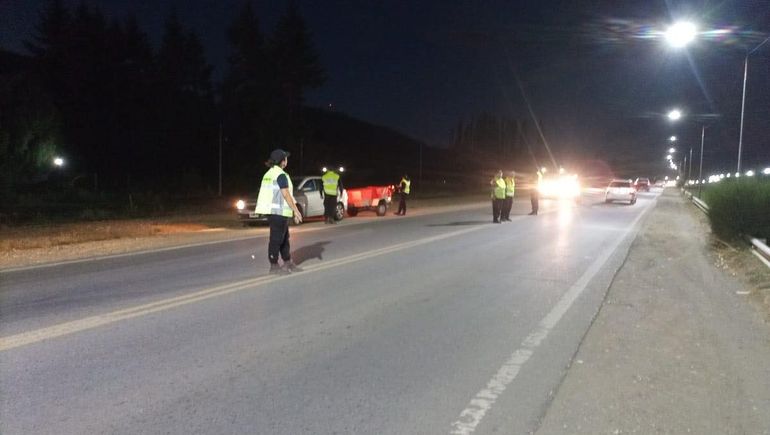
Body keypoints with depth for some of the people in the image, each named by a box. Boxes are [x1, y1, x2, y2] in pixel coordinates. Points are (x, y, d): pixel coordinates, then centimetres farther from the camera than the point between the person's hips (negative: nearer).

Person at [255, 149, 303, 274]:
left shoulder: (268, 174, 15)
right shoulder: (281, 175, -14)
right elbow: (286, 195, -17)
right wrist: (296, 210, -13)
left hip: (271, 210, 10)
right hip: (279, 211, -10)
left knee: (284, 237, 16)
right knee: (276, 238, -4)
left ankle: (288, 263, 23)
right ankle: (274, 266, 2)